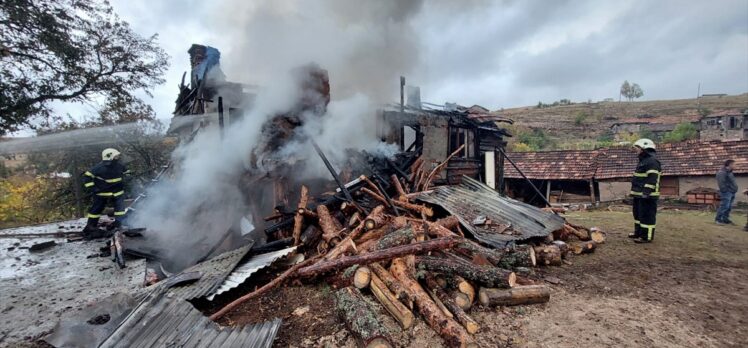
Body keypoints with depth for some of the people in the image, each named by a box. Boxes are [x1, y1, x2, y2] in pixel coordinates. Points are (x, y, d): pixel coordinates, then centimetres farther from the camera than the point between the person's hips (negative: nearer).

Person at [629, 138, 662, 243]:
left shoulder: (652, 161, -15)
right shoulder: (644, 160, 19)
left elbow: (652, 179, -23)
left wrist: (647, 192, -27)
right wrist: (635, 191, 25)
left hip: (647, 196, -11)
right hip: (639, 195, 11)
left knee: (646, 215, -6)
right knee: (638, 214, 19)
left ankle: (646, 236, -1)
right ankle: (638, 232, 30)